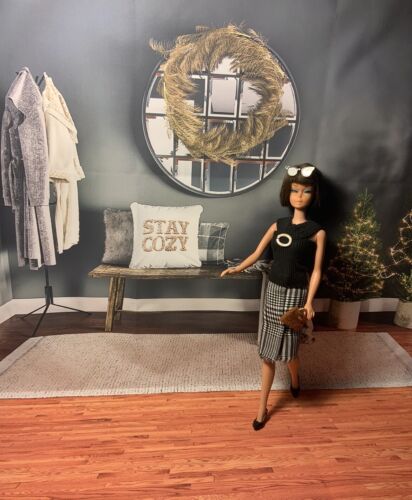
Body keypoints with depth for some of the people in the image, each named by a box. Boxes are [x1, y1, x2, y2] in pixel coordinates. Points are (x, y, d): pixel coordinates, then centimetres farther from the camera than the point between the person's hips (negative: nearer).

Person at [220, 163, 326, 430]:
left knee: (288, 349, 7)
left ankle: (295, 378, 46)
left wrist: (309, 302, -16)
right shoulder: (278, 226, 3)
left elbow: (316, 271, -7)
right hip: (273, 290, 3)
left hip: (295, 294, -3)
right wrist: (236, 268, -10)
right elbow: (256, 254, 5)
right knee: (268, 352, 9)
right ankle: (263, 407, 24)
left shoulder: (317, 232, -7)